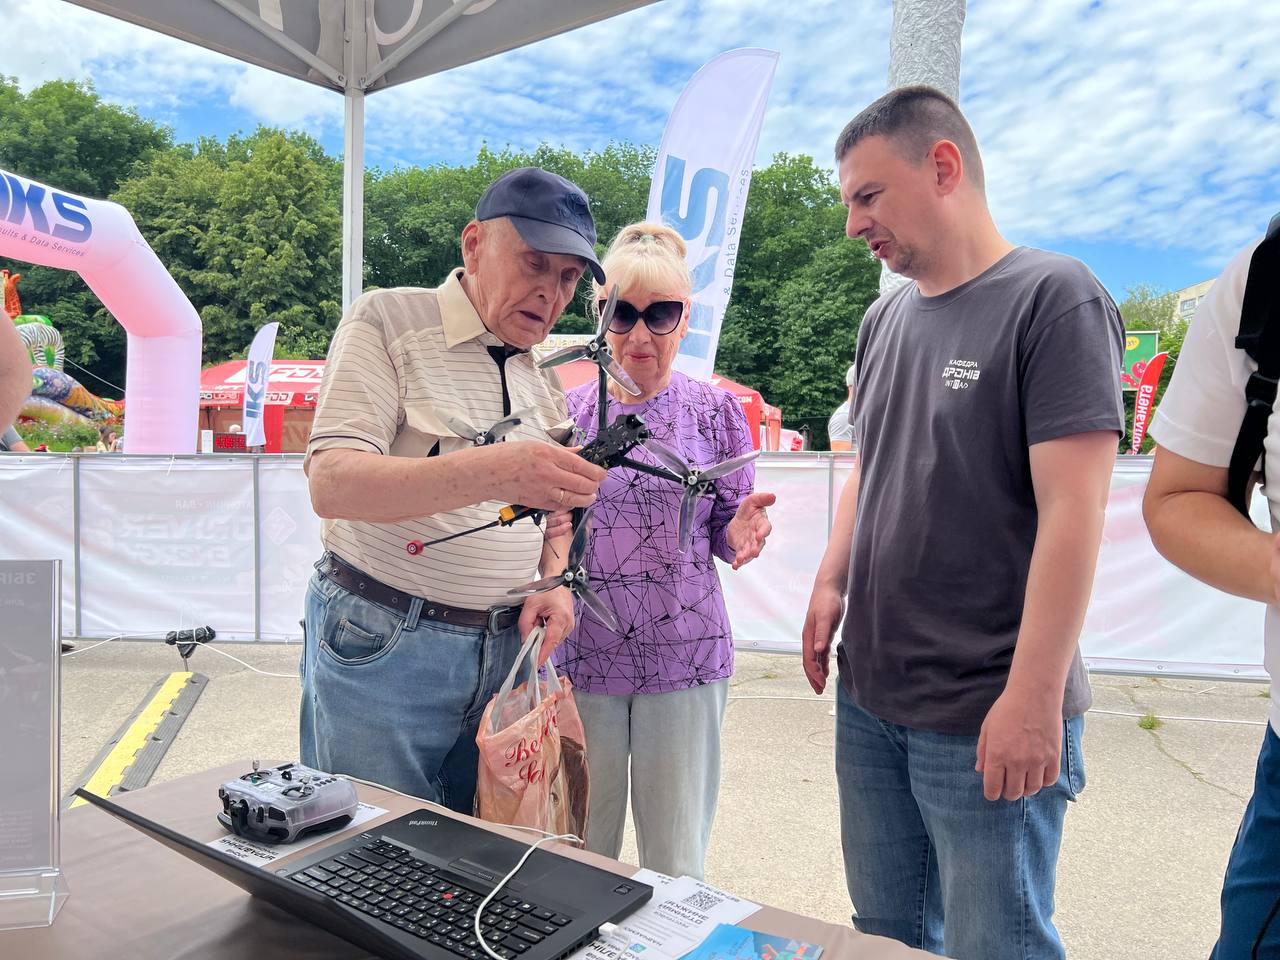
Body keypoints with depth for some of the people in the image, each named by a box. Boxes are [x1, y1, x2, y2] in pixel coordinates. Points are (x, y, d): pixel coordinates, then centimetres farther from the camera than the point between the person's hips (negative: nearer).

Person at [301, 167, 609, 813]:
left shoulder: (543, 373, 10)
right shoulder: (387, 320, -8)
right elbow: (331, 484, -20)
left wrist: (555, 583, -2)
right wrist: (489, 472, -35)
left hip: (505, 647, 5)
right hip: (380, 646, -4)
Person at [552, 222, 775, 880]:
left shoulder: (716, 411, 1)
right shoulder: (569, 412, 3)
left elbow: (728, 532, 4)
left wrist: (740, 531, -17)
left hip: (686, 658, -1)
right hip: (581, 656, 1)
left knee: (677, 868, 11)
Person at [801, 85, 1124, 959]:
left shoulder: (1055, 298, -11)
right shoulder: (886, 319, 10)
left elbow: (1072, 509, -17)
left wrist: (1034, 696, -18)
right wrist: (832, 583, 7)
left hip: (989, 718, -6)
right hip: (869, 697, 6)